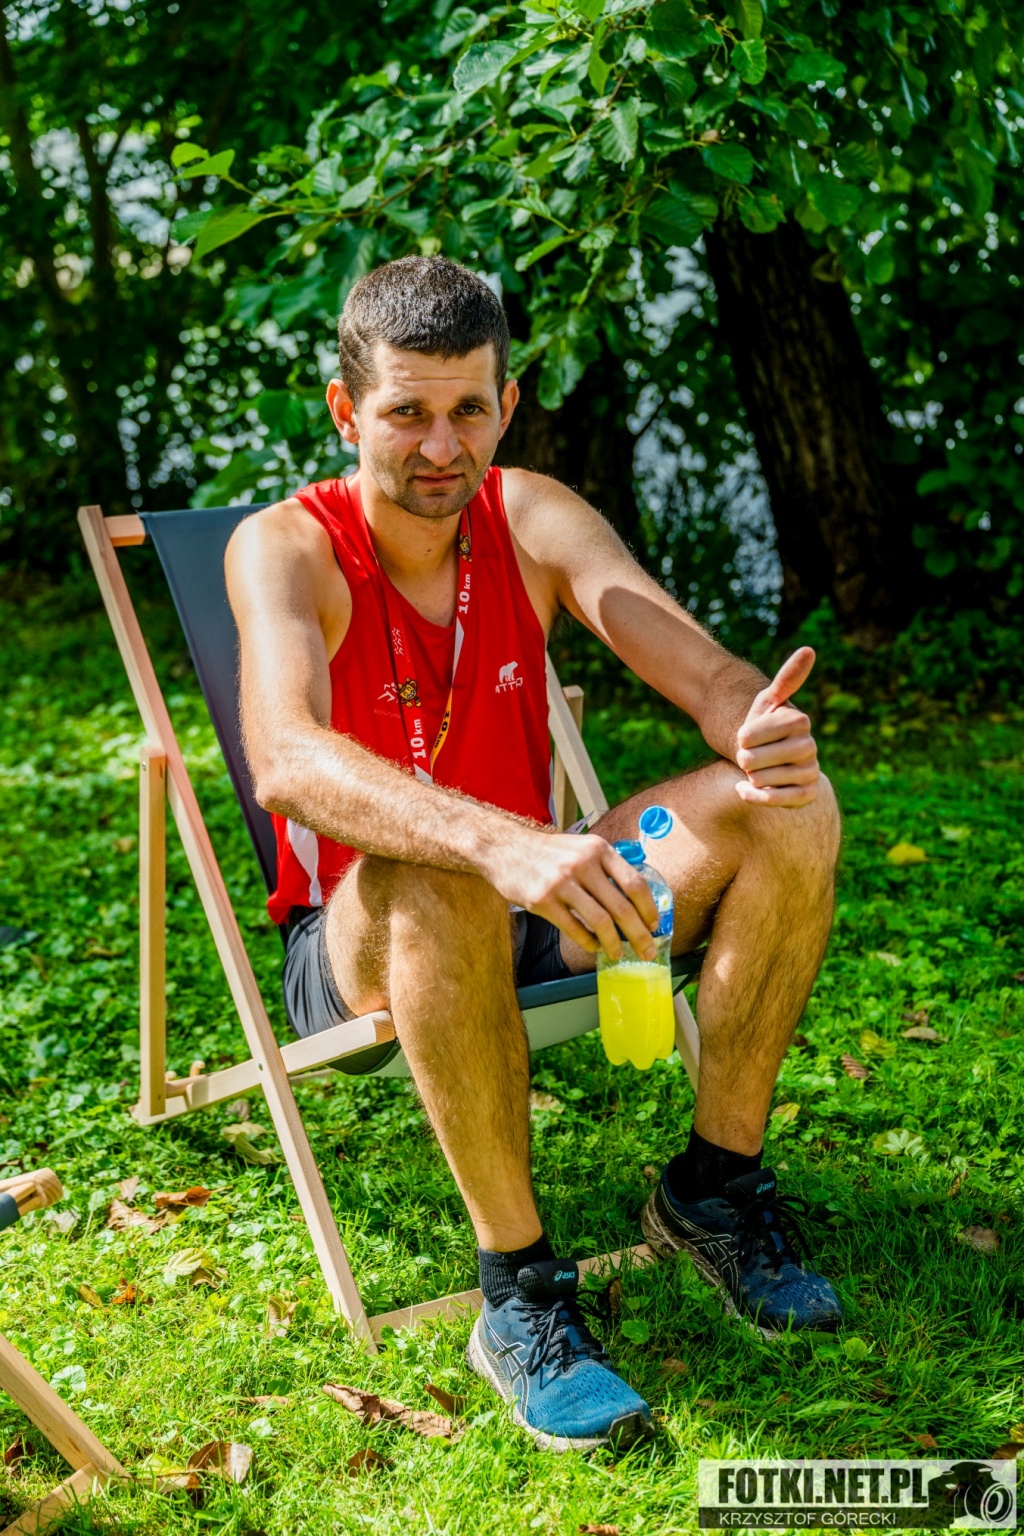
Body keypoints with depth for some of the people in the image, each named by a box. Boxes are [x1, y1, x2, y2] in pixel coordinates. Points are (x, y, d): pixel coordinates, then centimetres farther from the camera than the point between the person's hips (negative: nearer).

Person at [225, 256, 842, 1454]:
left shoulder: (535, 520, -3)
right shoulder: (286, 547, -17)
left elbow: (709, 673, -13)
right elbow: (288, 763, -37)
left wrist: (762, 728, -40)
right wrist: (501, 845, -55)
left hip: (534, 914, 5)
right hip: (355, 947, -4)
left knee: (793, 810, -16)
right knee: (436, 884, -41)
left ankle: (713, 1187, -5)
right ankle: (518, 1292, -27)